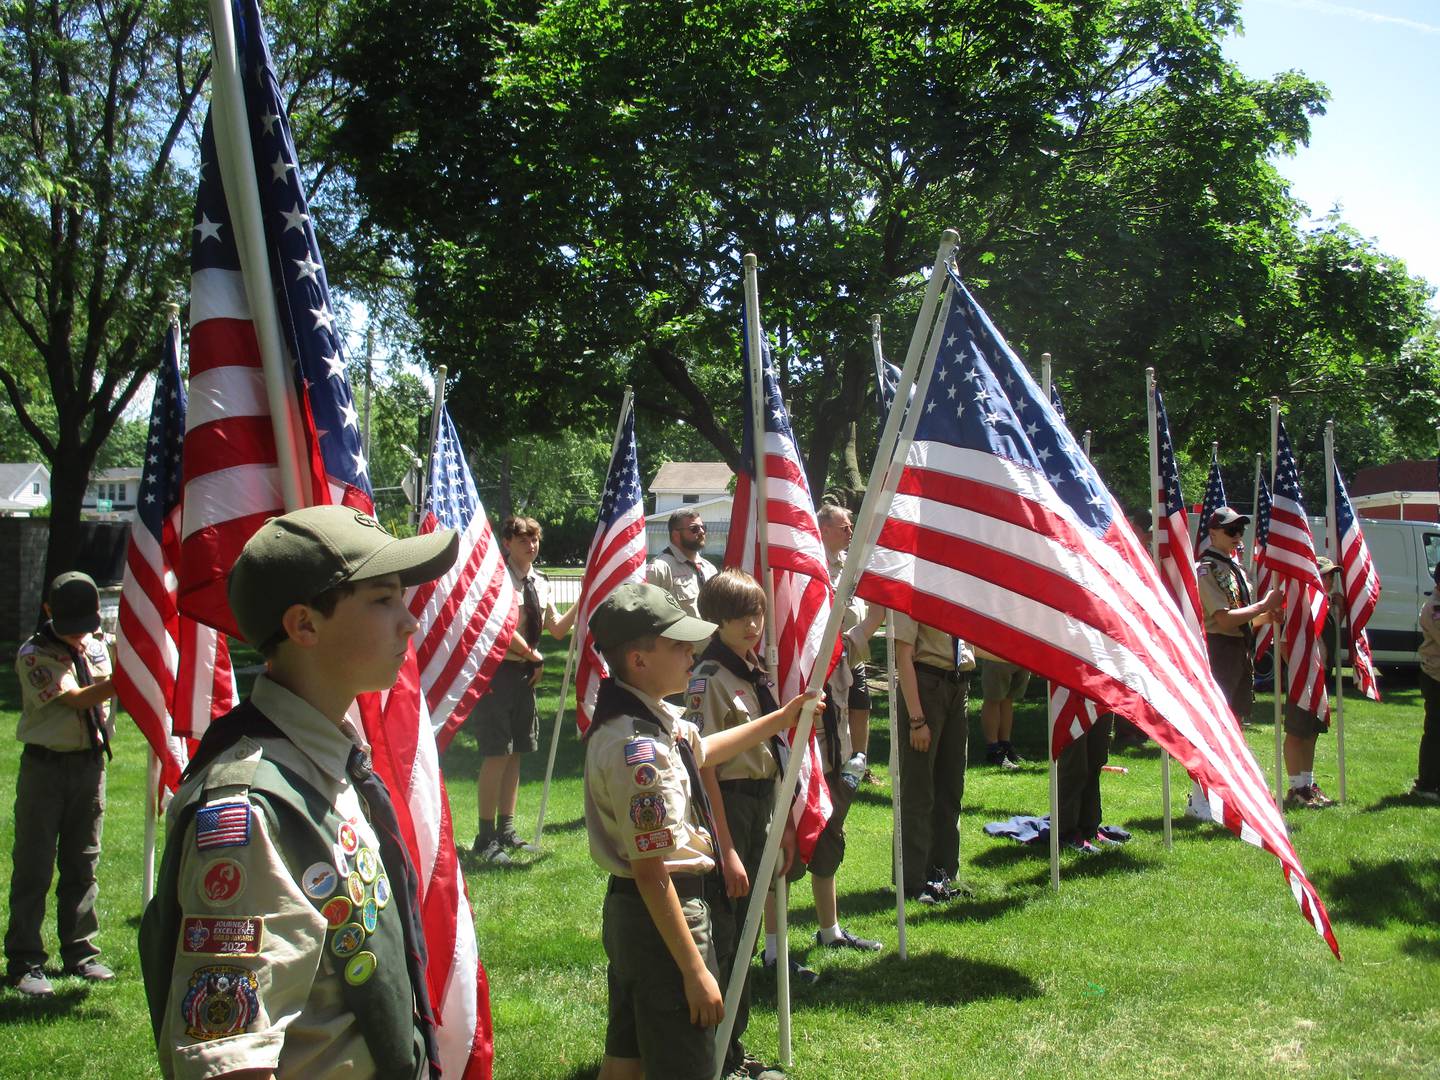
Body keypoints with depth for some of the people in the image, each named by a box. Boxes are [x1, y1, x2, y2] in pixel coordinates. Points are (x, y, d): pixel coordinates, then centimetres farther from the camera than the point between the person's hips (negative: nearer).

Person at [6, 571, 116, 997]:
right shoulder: (33, 654, -11)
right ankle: (24, 962, 8)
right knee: (34, 866, -1)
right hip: (45, 766, -5)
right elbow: (77, 699, -23)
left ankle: (80, 954, 21)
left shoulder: (99, 644, 7)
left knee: (83, 863, 11)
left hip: (91, 763, 5)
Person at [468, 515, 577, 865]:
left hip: (525, 674, 8)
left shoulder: (539, 583, 12)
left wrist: (581, 603, 3)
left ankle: (506, 830, 22)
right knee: (497, 754, -8)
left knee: (516, 753, 12)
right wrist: (535, 657, -7)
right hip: (497, 672, -8)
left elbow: (557, 629, 16)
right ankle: (486, 837, 0)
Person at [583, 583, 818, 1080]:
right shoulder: (639, 748, -27)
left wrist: (781, 719, 29)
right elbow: (652, 874, -26)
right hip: (661, 915, -10)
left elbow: (700, 750, 27)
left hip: (625, 910, 10)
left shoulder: (653, 715, 4)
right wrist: (695, 972, -21)